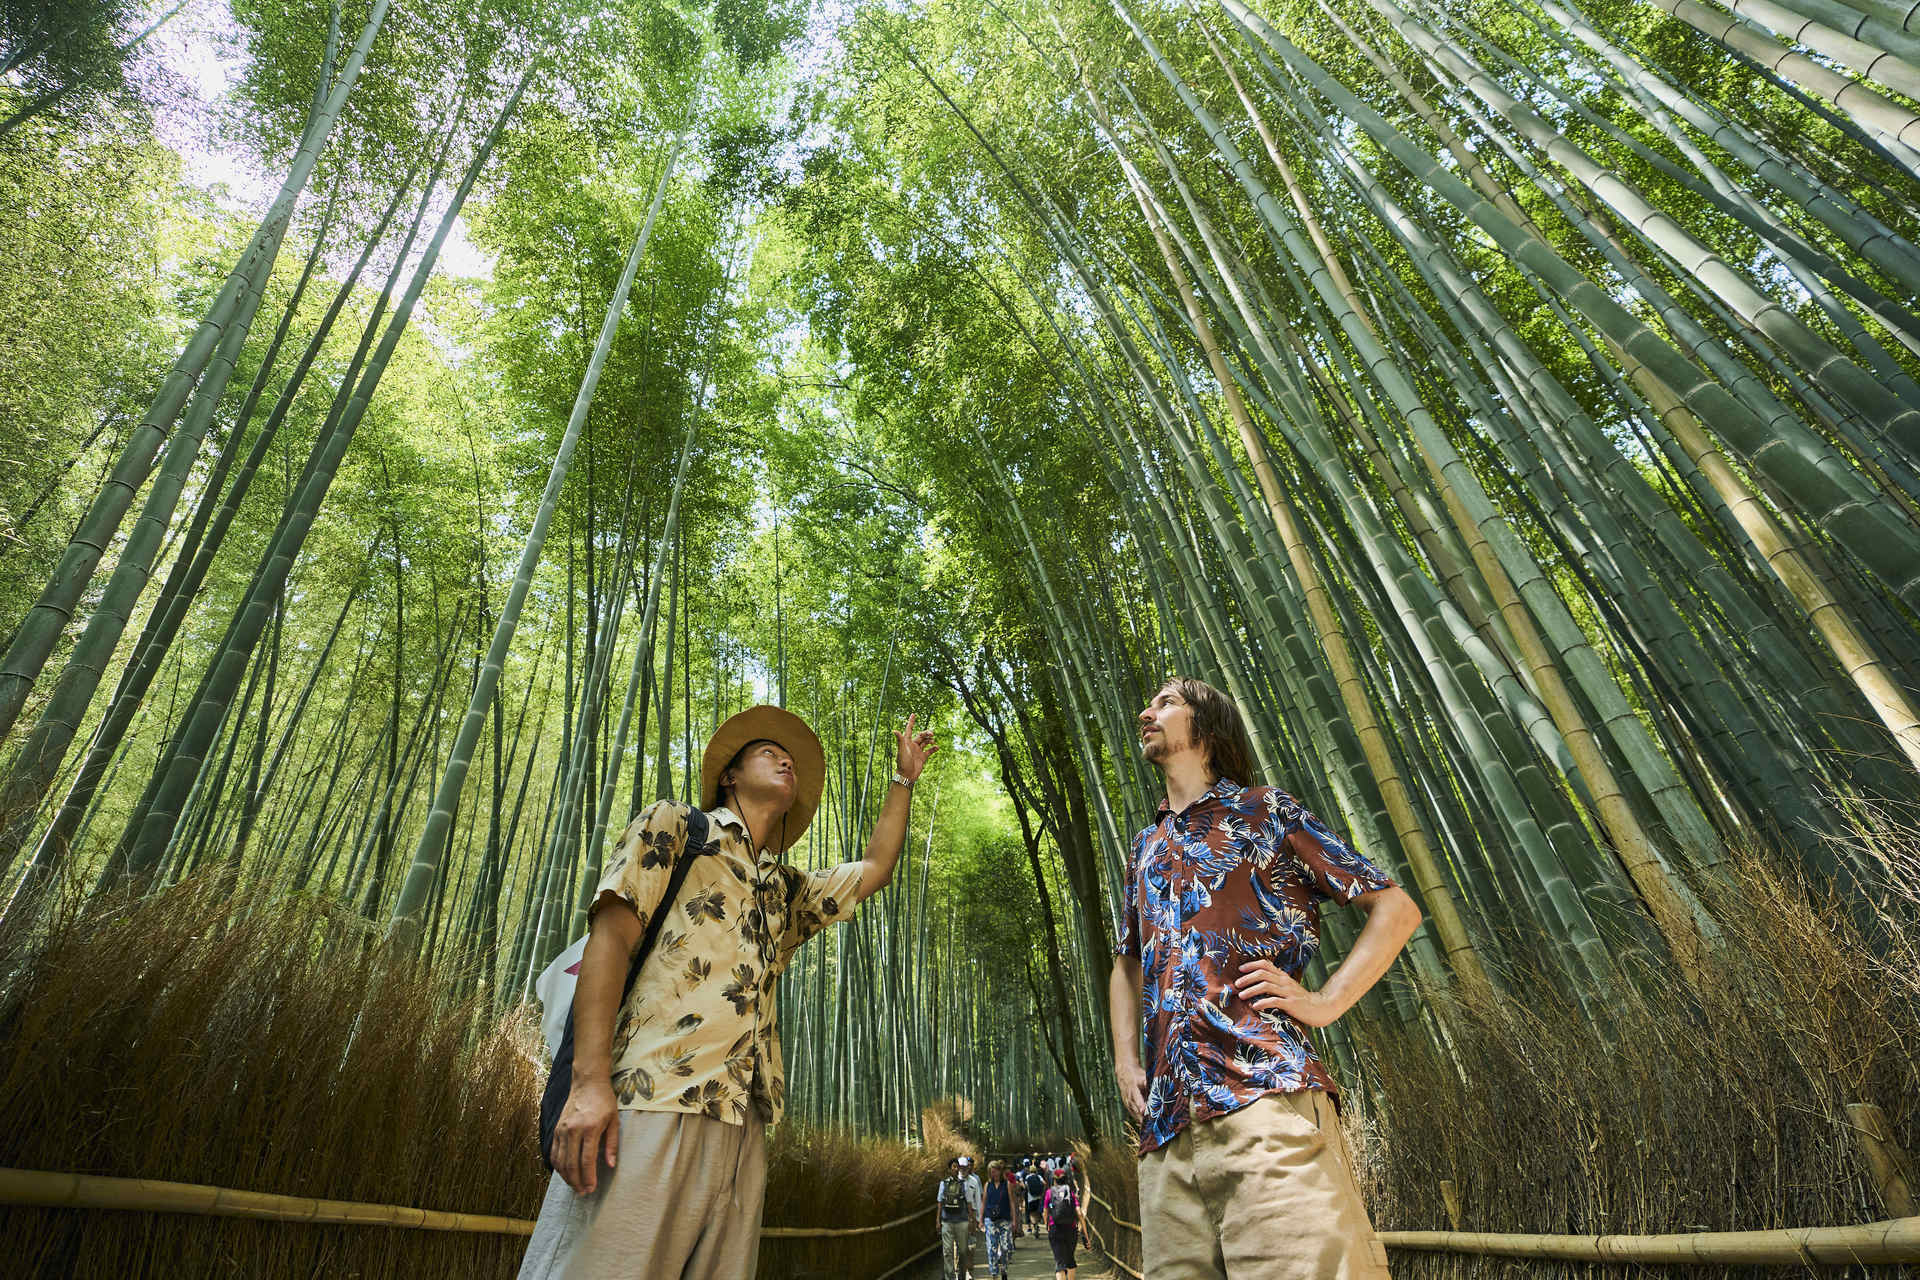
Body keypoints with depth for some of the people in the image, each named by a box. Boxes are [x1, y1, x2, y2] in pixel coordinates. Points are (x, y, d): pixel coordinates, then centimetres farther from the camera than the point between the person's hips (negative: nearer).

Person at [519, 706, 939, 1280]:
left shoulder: (789, 891, 28)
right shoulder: (674, 825, 10)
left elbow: (876, 868, 34)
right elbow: (611, 936, -2)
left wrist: (903, 780, 37)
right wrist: (590, 1081, -14)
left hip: (743, 1126, 6)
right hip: (654, 1104, -6)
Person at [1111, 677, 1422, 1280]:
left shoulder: (1263, 809, 9)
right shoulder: (1144, 848, 25)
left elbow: (1396, 907, 8)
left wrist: (1325, 1001, -6)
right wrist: (1125, 1058, 16)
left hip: (1264, 1100, -5)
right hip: (1167, 1126, 5)